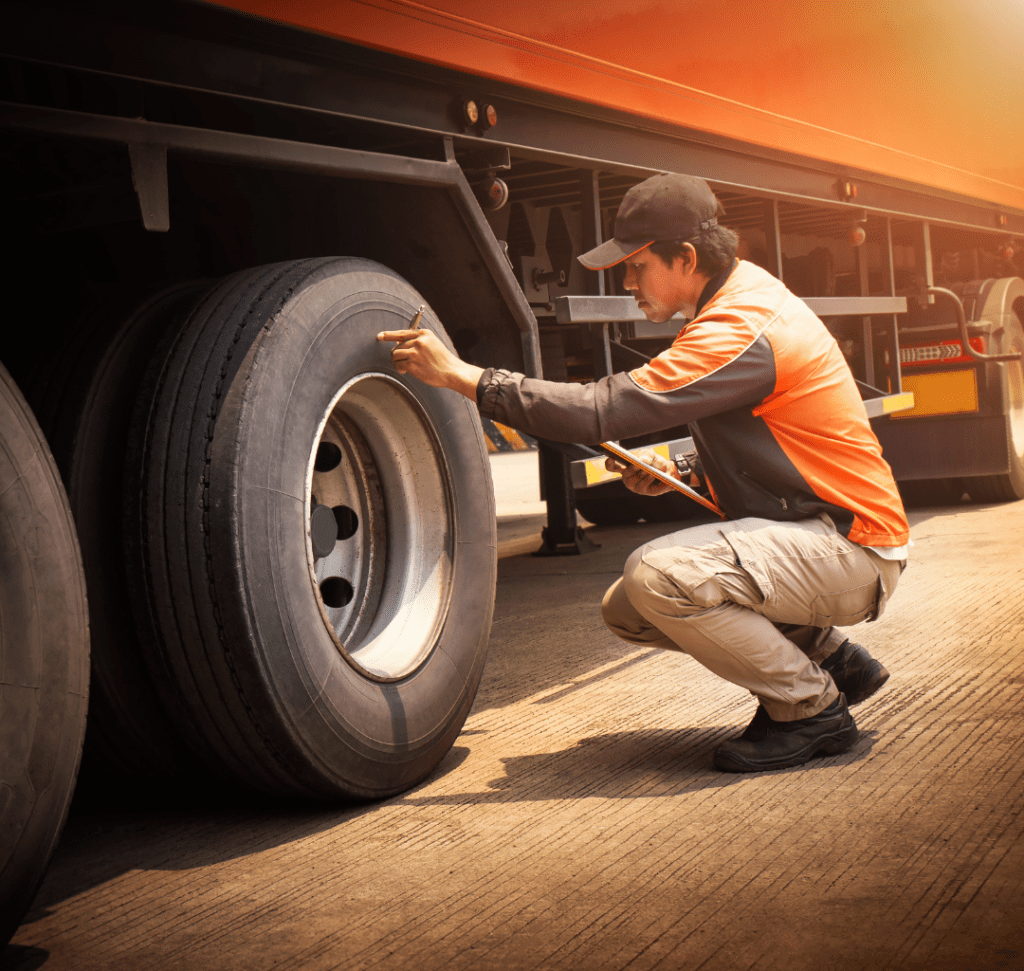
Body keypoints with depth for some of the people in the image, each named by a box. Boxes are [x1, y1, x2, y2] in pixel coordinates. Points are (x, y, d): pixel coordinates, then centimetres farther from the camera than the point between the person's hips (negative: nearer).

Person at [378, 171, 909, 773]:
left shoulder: (743, 329, -24)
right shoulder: (743, 295, 9)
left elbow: (603, 411, -30)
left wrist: (464, 377, -26)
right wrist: (683, 472, 2)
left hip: (852, 550, -10)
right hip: (807, 527, 10)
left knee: (658, 577, -29)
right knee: (627, 609, 7)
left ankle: (812, 708, -9)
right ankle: (830, 658, 13)